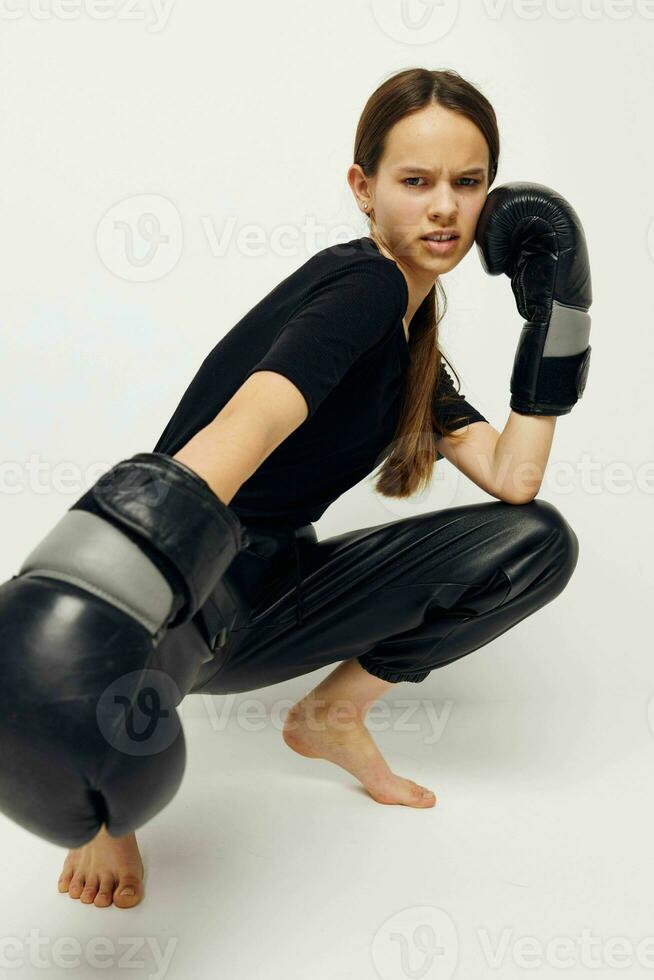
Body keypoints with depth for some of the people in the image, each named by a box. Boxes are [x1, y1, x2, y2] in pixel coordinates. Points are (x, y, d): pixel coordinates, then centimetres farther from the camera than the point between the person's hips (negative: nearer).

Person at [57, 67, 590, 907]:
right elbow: (252, 420, -37)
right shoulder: (364, 283, -17)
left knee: (538, 542, -3)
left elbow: (510, 479, 1)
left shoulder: (409, 339, 10)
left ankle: (332, 715, 5)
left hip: (270, 602, 8)